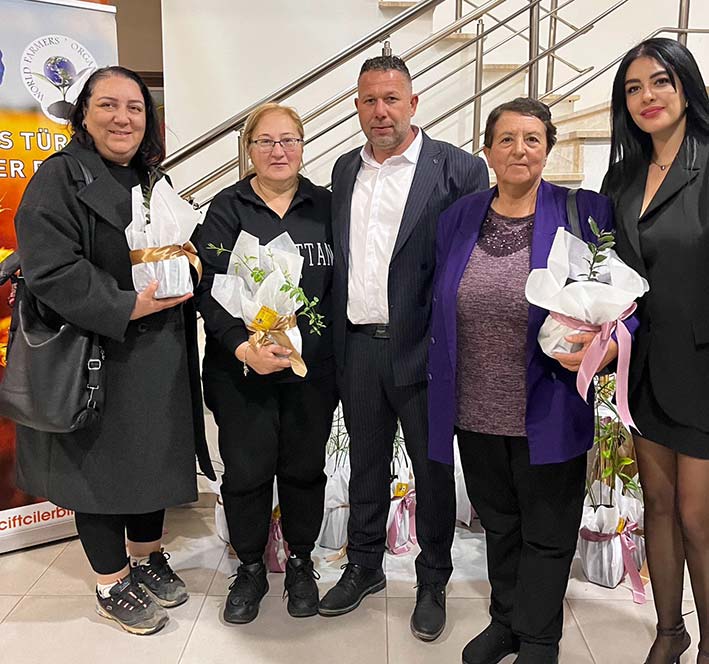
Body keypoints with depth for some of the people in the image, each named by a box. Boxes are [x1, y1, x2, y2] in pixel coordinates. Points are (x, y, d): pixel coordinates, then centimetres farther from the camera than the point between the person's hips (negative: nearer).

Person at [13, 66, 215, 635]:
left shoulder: (153, 180, 12)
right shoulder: (60, 177, -9)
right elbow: (50, 268, -19)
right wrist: (128, 306, -24)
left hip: (157, 354, 6)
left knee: (154, 456, 16)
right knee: (101, 464, 6)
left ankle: (149, 558, 37)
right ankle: (113, 586, 25)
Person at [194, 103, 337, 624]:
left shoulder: (325, 206, 6)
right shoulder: (227, 210, 1)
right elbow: (212, 289, -9)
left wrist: (317, 338, -8)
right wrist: (244, 348, -23)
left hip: (313, 365, 1)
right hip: (241, 366, -1)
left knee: (304, 465, 11)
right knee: (247, 469, 6)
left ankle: (301, 562, 33)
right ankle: (251, 568, 29)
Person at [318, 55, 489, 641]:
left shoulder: (458, 169, -6)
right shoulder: (344, 170, 12)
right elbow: (338, 256, 13)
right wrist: (336, 339, 7)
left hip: (421, 346, -4)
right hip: (357, 345, 5)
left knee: (432, 468, 10)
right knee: (366, 461, 18)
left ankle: (433, 583, 30)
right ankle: (364, 567, 36)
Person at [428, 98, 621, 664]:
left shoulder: (586, 214, -7)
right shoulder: (459, 219, 4)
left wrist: (600, 346, -25)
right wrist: (441, 386, 8)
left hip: (546, 417, -3)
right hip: (474, 413, 4)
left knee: (547, 534, 14)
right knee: (499, 526, 22)